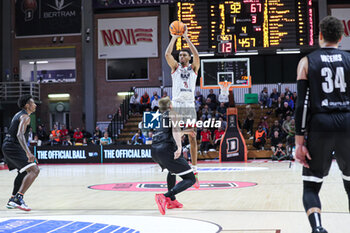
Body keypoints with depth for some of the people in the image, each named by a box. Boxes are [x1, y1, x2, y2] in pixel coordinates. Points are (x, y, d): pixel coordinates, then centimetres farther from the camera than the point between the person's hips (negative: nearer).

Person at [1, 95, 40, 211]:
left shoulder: (18, 115, 19)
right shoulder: (25, 117, -12)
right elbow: (19, 135, -27)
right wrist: (28, 153, -39)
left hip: (7, 145, 11)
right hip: (13, 146, -11)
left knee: (23, 172, 26)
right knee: (34, 170, -19)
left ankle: (12, 200, 27)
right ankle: (18, 198, -28)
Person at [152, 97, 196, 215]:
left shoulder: (160, 117, 29)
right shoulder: (172, 114, 8)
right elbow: (175, 131, -10)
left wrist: (185, 132, 58)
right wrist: (179, 147, -24)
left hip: (155, 151, 8)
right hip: (166, 149, -8)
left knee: (173, 170, 38)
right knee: (190, 179, -5)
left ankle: (172, 200, 29)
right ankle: (164, 197, -25)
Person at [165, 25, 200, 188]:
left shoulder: (193, 68, 11)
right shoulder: (175, 67, 11)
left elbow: (196, 55, -8)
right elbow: (167, 54, -6)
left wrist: (187, 38, -7)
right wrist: (174, 38, -4)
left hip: (190, 107, 0)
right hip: (177, 106, 0)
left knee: (192, 138, 1)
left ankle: (194, 171, 4)